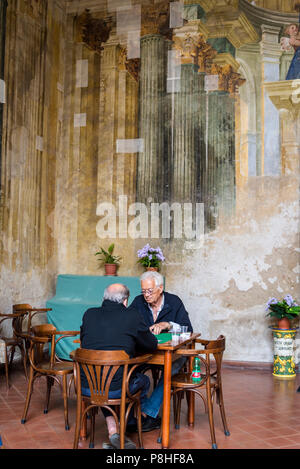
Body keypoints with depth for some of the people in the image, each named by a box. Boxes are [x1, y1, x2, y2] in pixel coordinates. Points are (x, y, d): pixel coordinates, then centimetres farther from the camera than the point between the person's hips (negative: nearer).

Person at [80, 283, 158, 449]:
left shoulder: (89, 314, 3)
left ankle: (113, 430, 23)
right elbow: (152, 345, 6)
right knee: (144, 380, 26)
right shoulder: (131, 316, -6)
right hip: (115, 389, -3)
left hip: (85, 388, 4)